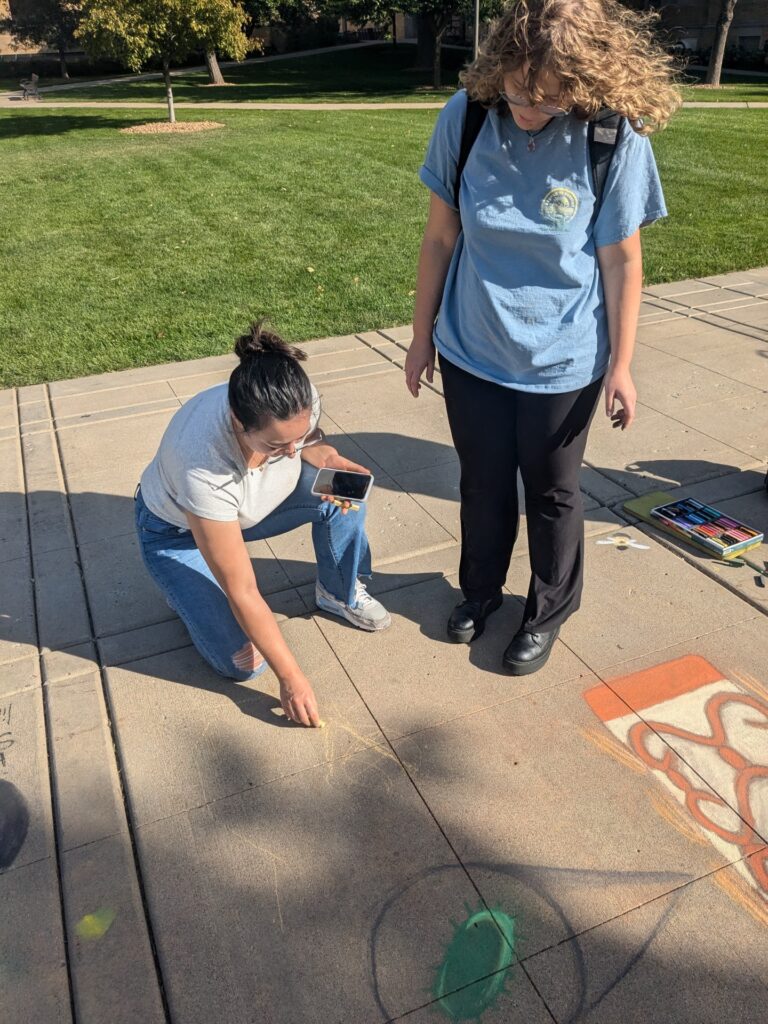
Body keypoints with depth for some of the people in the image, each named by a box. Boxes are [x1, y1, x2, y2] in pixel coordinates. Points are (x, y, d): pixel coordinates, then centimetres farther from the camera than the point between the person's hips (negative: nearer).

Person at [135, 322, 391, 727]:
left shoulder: (298, 403, -29)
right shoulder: (203, 466, -43)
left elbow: (310, 442, 0)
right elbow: (243, 594, -33)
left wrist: (329, 460, -25)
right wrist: (291, 676, -25)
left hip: (251, 505, 5)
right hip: (176, 532, -4)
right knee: (244, 662, -16)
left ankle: (339, 592, 3)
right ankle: (189, 590, 13)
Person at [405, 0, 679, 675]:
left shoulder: (615, 141, -16)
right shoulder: (465, 119, -12)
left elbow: (622, 262, -8)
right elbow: (440, 239, -3)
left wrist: (620, 366, -4)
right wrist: (422, 336, 3)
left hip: (561, 362, -1)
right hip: (470, 352, 2)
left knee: (552, 493, 15)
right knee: (483, 484, 18)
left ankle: (549, 612, 39)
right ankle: (480, 590, 44)